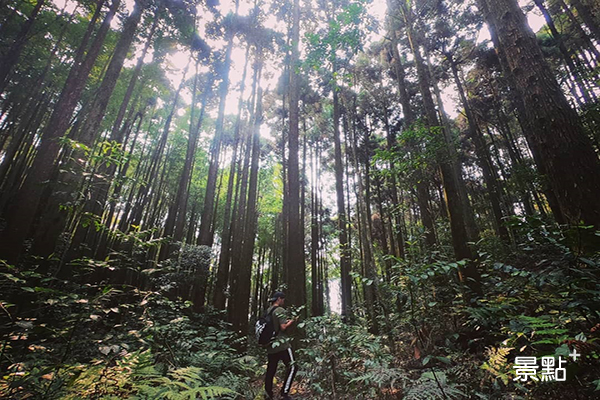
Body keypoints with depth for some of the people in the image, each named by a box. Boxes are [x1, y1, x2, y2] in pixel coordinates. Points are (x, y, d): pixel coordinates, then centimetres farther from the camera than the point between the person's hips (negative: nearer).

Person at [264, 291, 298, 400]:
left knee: (270, 370, 12)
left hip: (270, 345, 8)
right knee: (292, 367, 0)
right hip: (281, 344, -8)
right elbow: (283, 327, -17)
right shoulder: (280, 310, -11)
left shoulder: (267, 311, 13)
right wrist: (291, 322, 1)